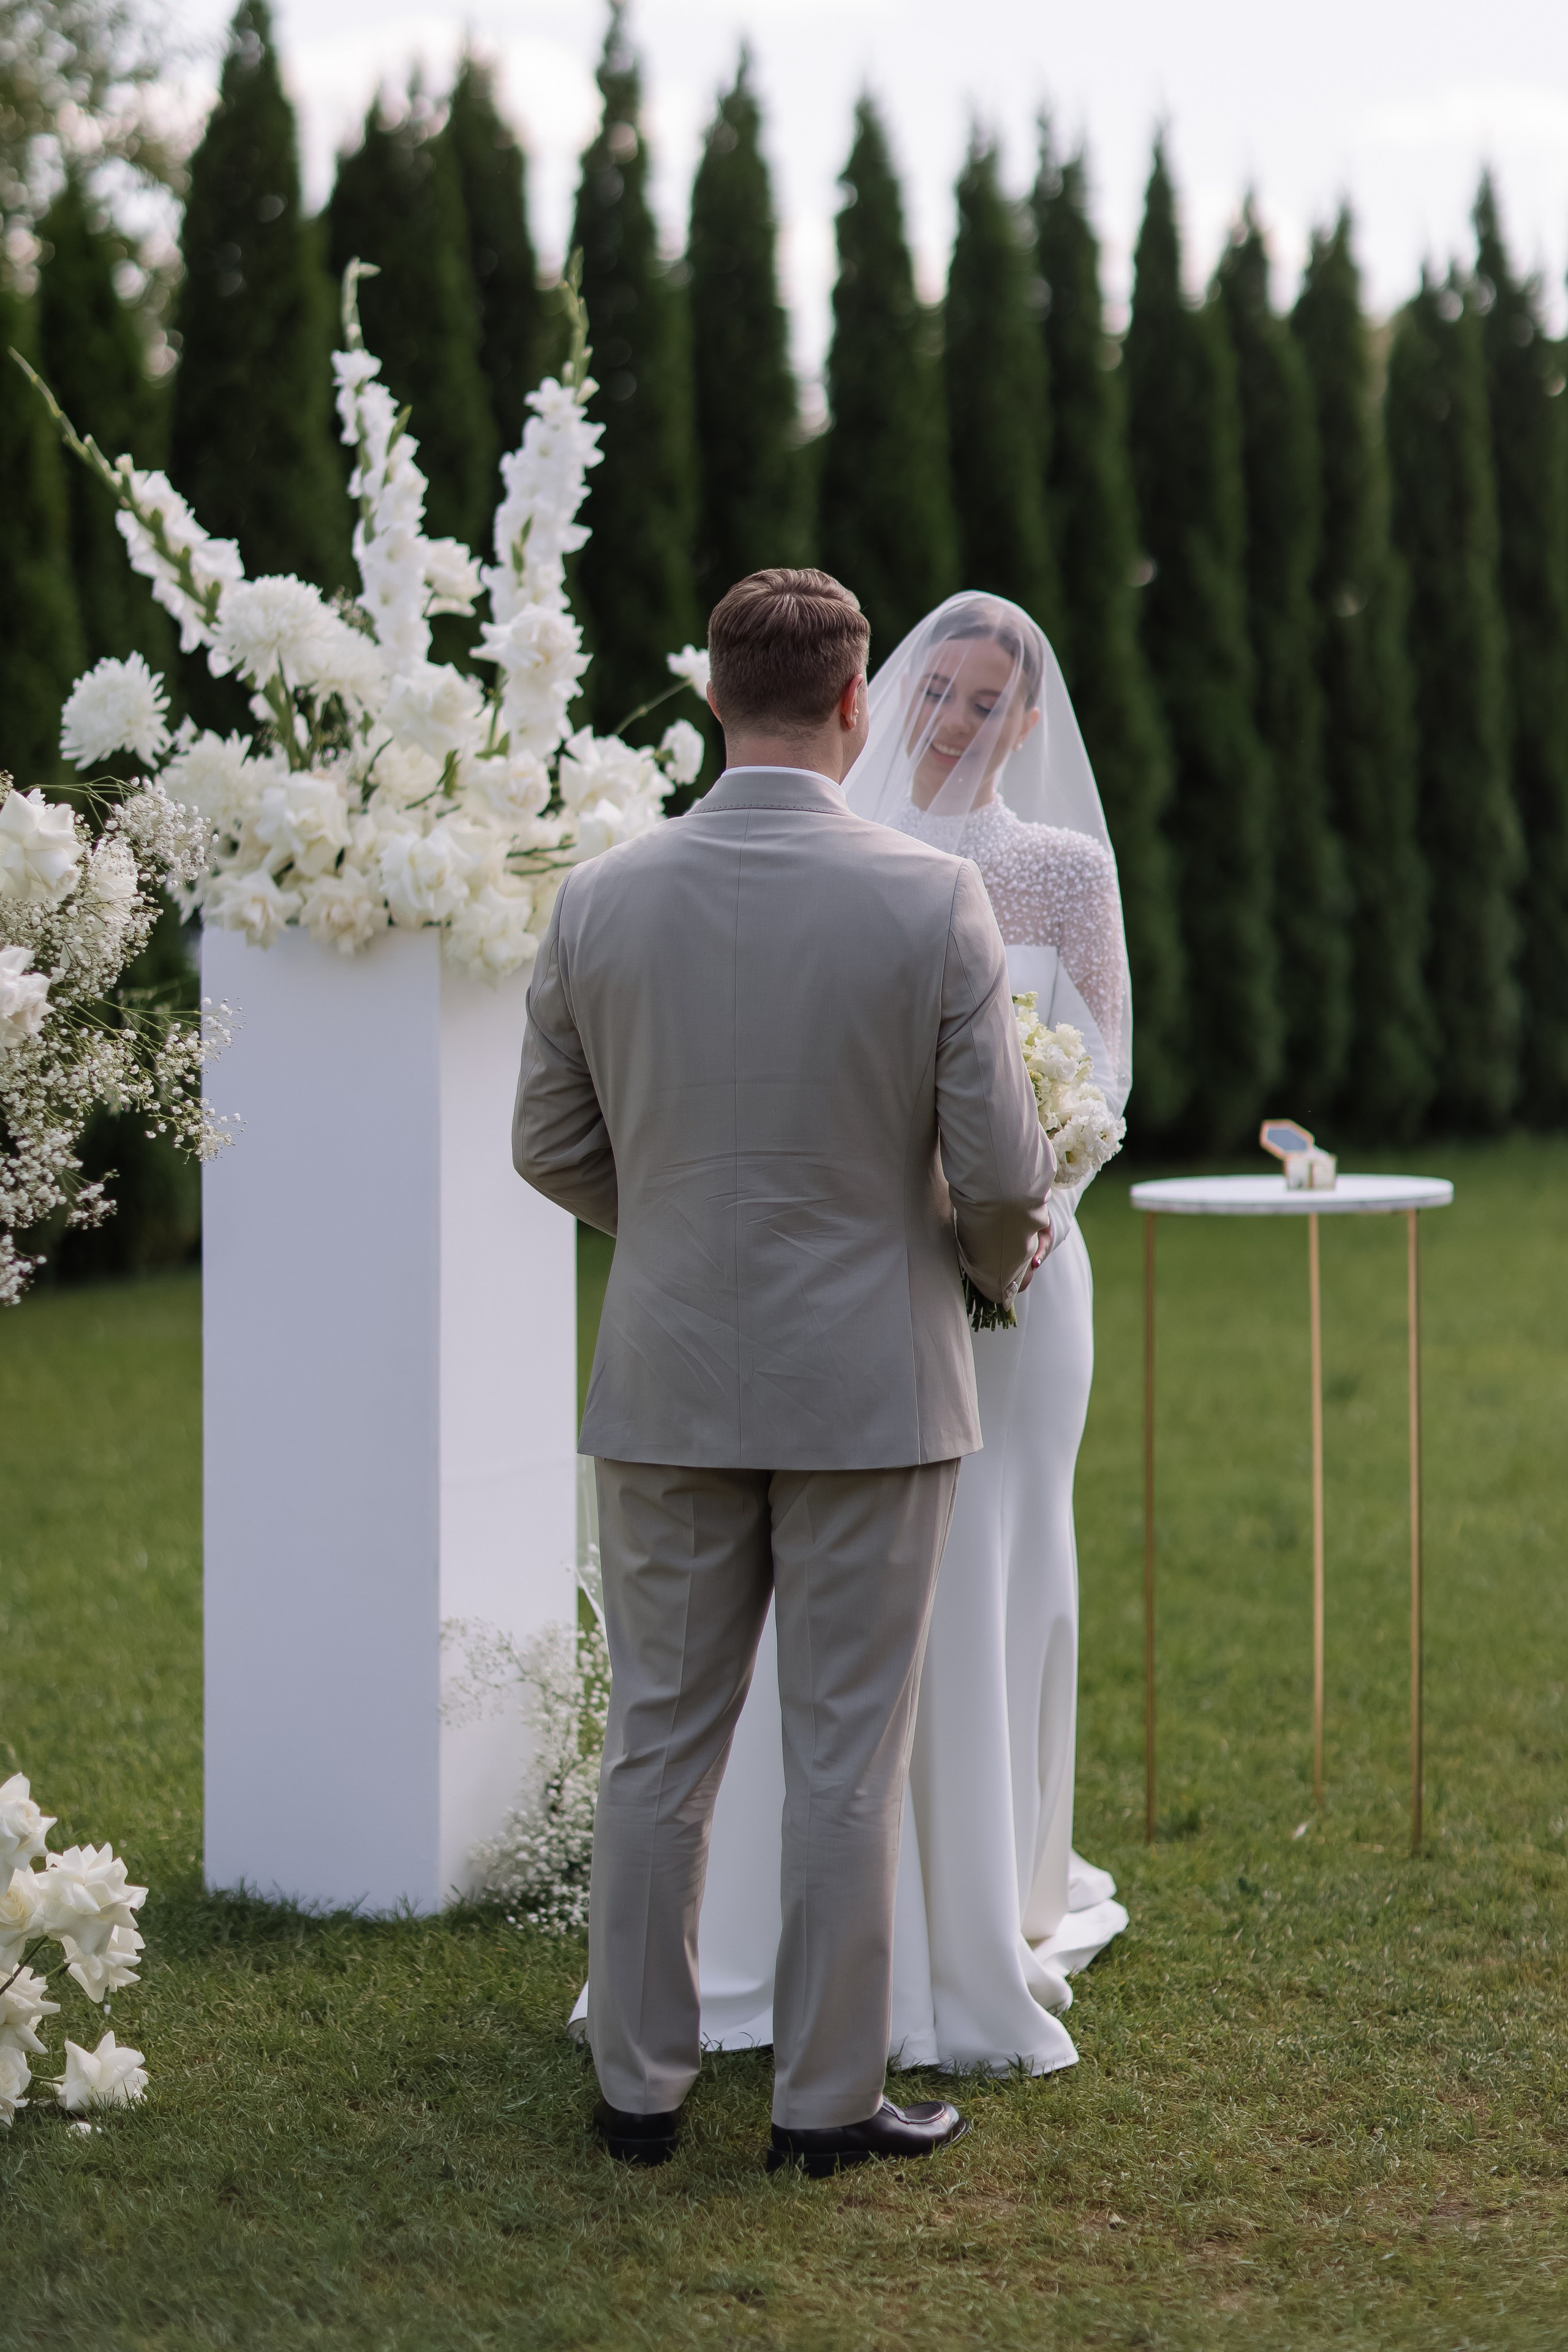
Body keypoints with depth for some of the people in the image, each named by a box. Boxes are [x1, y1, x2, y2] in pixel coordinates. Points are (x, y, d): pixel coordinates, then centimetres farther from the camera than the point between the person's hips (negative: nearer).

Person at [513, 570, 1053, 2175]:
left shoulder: (601, 900, -3)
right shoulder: (932, 901, -11)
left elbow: (549, 1146, 6)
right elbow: (998, 1168, -10)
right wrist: (1000, 1263, 12)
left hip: (670, 1381, 3)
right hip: (870, 1382, -2)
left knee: (658, 1743, 12)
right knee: (844, 1758, 6)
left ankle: (640, 2086, 19)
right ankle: (825, 2099, 13)